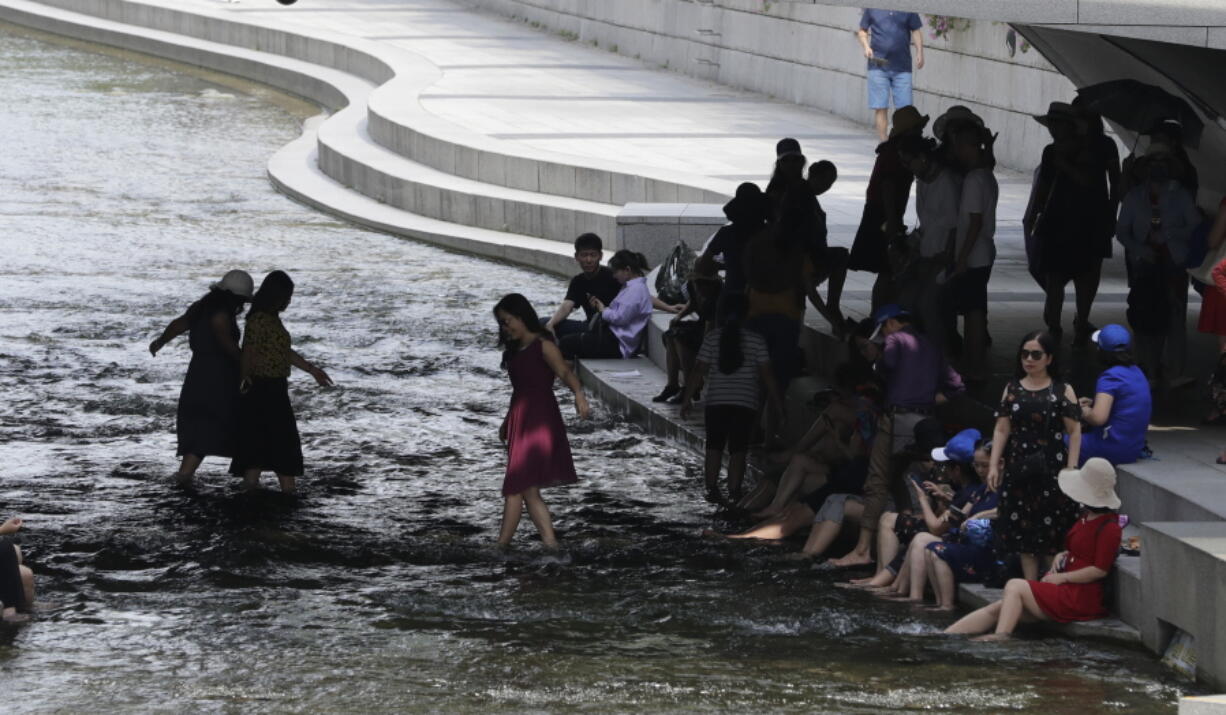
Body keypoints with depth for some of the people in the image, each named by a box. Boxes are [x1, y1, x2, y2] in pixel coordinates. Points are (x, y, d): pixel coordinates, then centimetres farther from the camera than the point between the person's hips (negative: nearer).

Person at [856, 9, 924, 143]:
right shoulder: (871, 8, 5)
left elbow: (916, 31, 9)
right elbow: (862, 31, 12)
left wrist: (919, 53, -2)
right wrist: (866, 46, -6)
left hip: (902, 67, 0)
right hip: (878, 65, 0)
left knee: (904, 107, -3)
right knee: (880, 108, -2)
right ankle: (883, 143, 3)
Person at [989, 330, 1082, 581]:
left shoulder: (1062, 392, 0)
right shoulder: (1012, 390, 10)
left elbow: (1074, 432, -3)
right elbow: (1002, 430, 9)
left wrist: (1071, 469, -10)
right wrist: (994, 465, 2)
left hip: (1051, 470, -4)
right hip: (1019, 470, 4)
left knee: (1052, 533, -5)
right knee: (1023, 531, 5)